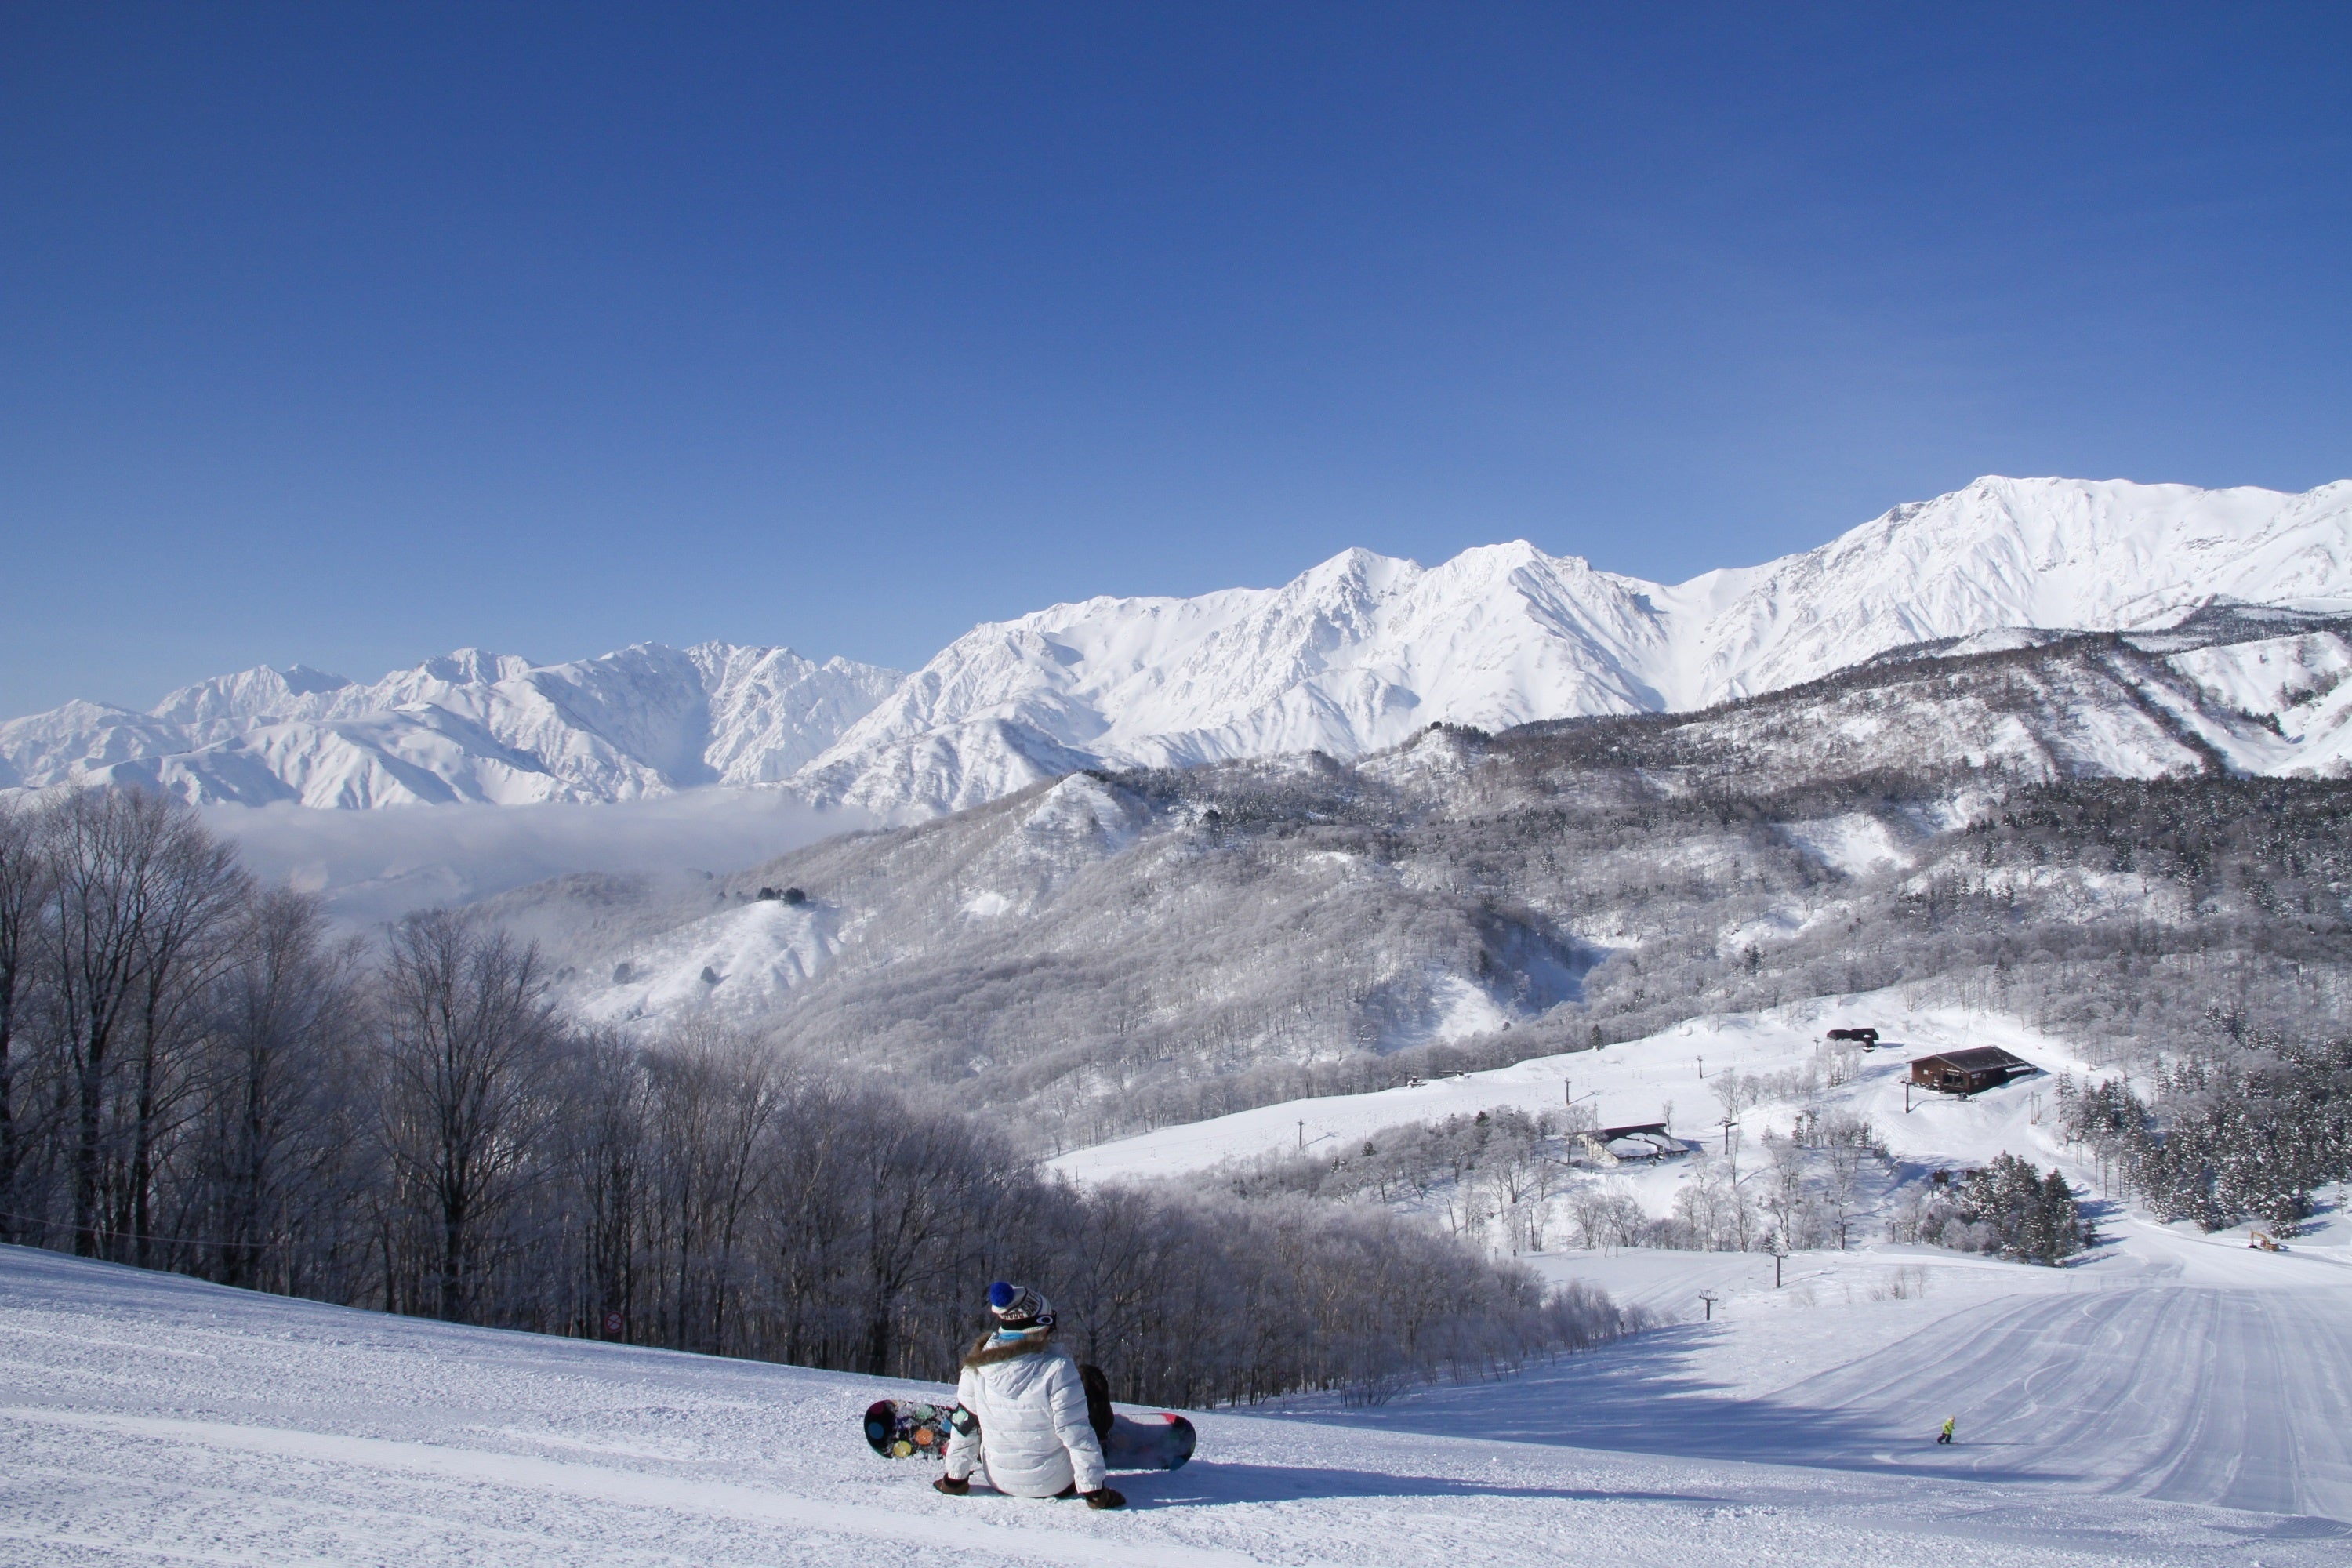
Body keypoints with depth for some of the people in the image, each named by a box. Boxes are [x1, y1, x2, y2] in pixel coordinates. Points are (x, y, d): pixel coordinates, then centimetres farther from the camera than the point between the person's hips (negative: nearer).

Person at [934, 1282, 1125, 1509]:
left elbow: (963, 1425, -5)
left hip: (1000, 1481, 4)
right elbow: (1077, 1435, -21)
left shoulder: (977, 1366, -15)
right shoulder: (1057, 1369, -26)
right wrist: (1093, 1490, -11)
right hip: (1053, 1483, -4)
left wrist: (955, 1478, 8)